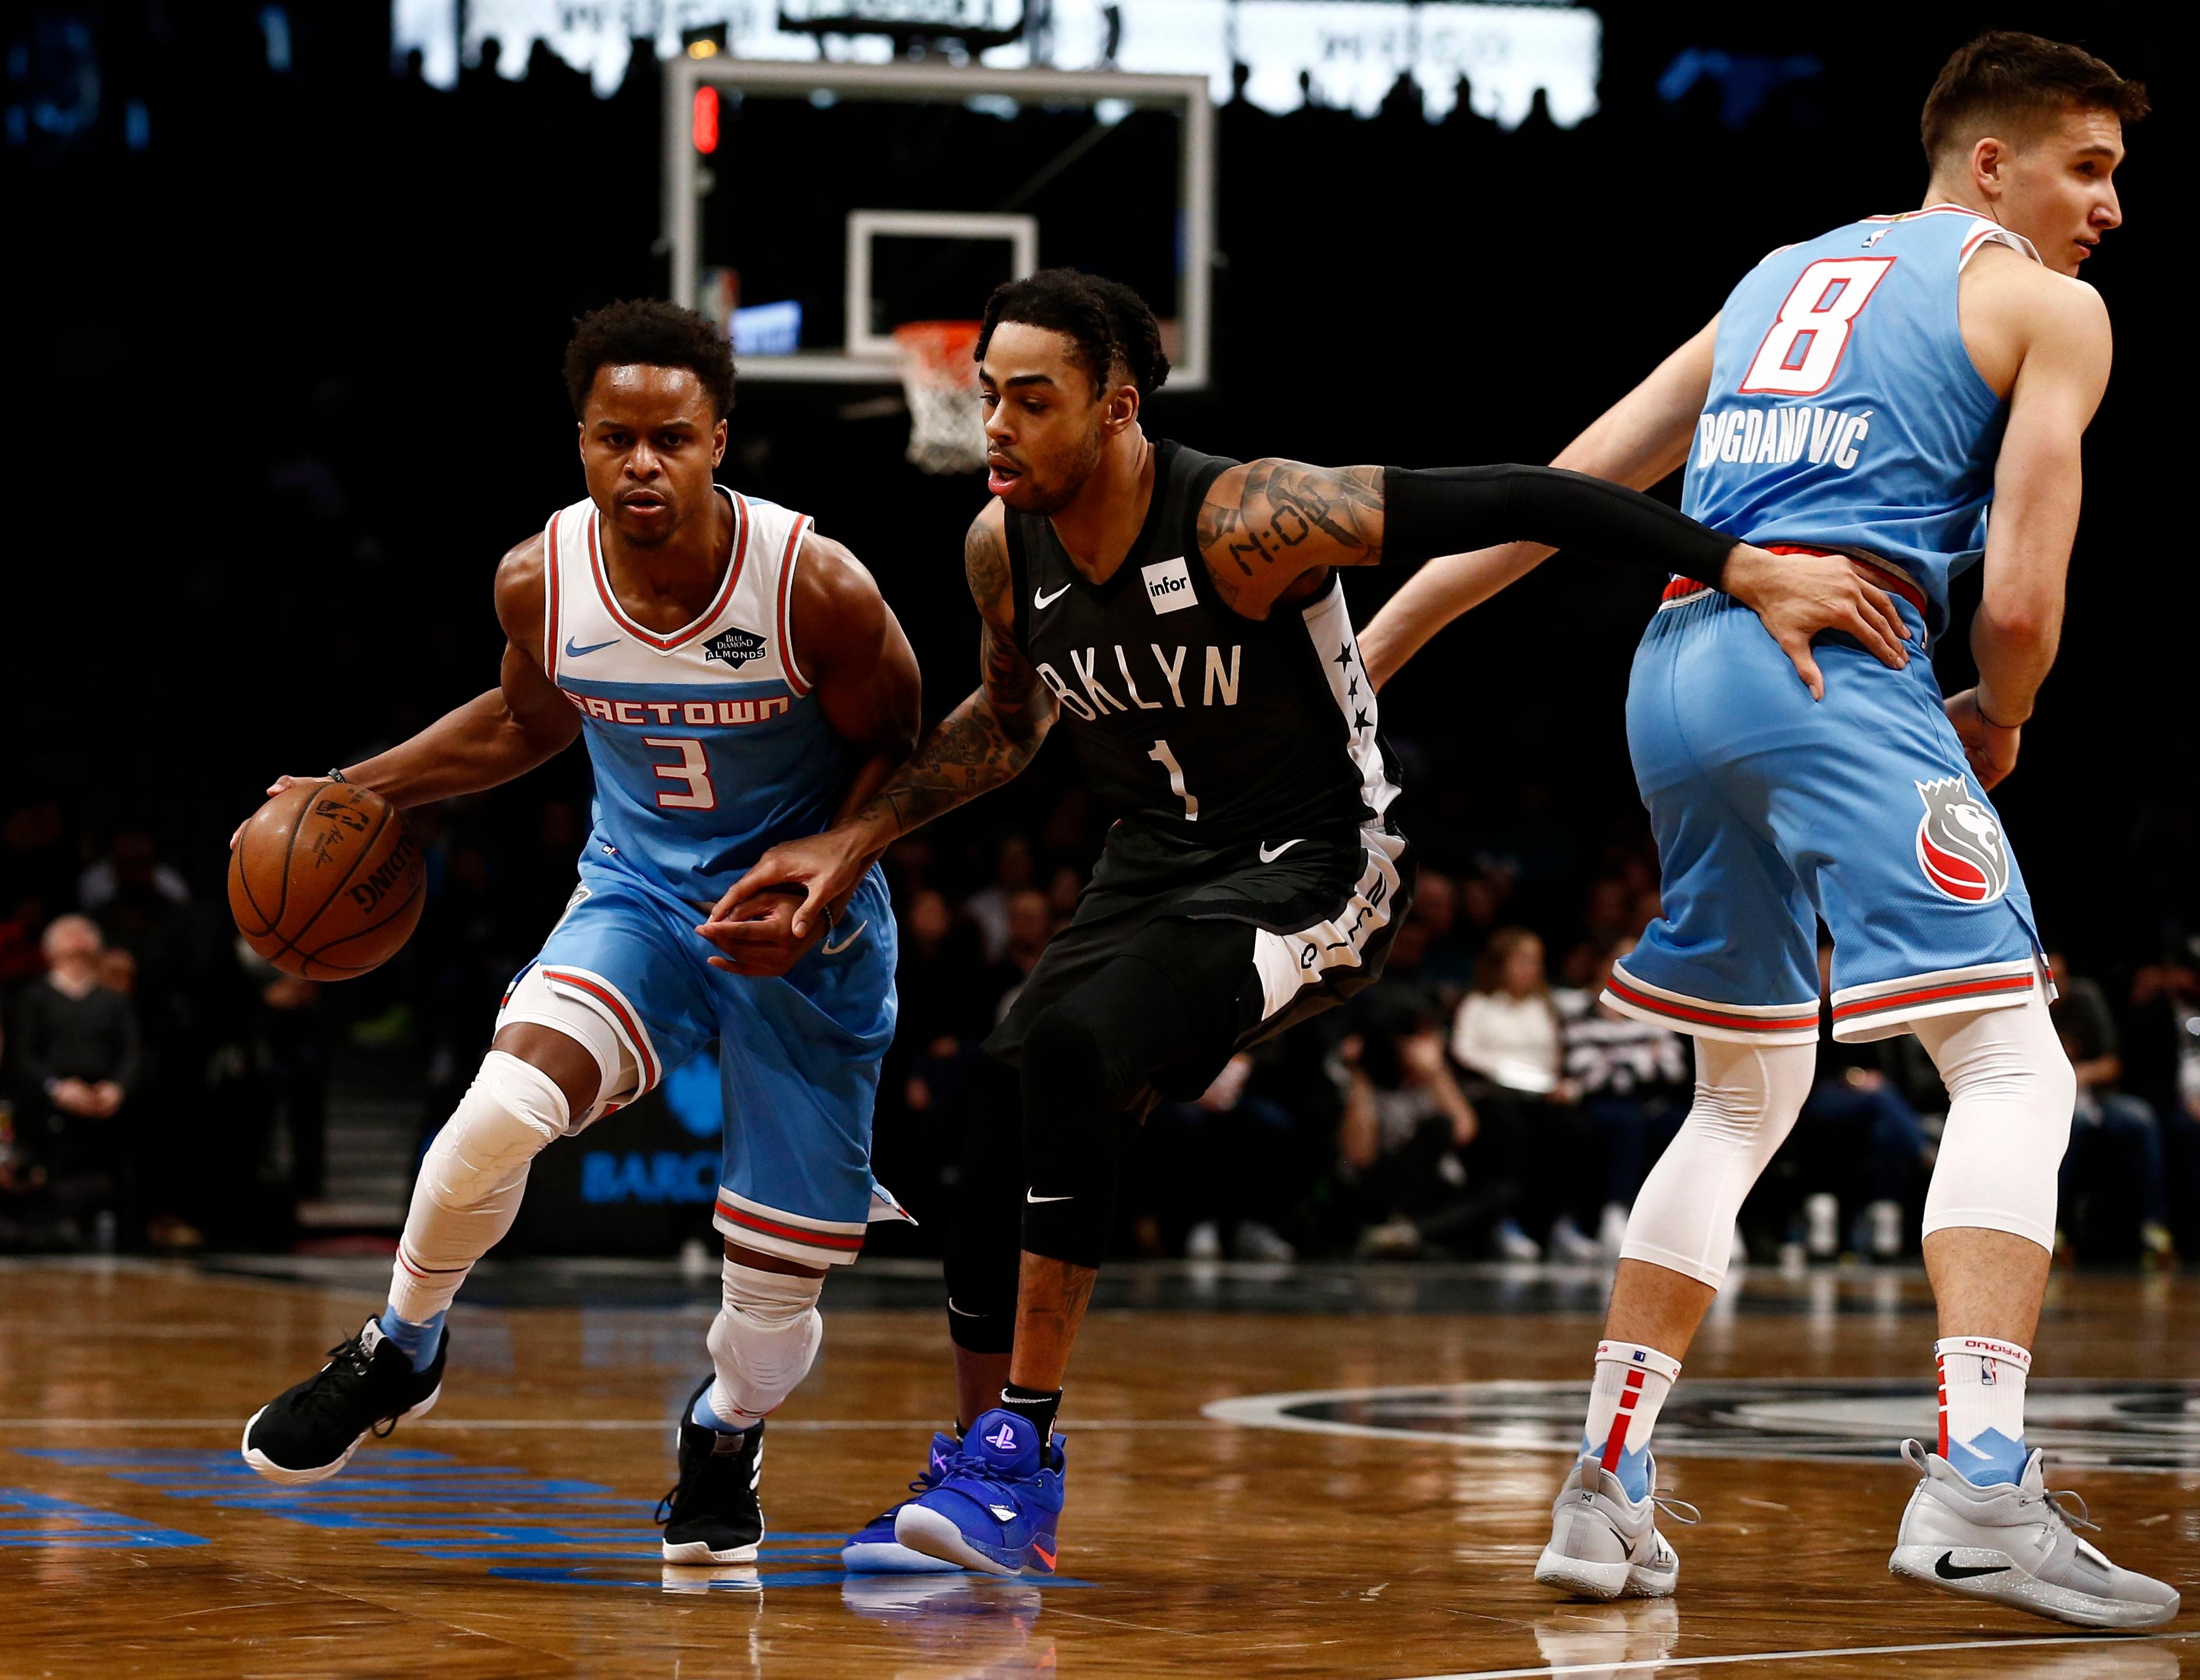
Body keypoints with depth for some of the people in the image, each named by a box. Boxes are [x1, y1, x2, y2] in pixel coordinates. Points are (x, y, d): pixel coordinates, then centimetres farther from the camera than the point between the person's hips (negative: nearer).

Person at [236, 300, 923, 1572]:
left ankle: (726, 1442, 37)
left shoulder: (816, 587, -23)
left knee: (780, 1278, 1)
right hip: (638, 894, 2)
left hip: (805, 927, -2)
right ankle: (403, 1352, 0)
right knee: (503, 1110, -28)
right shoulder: (541, 582, -12)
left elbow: (895, 747, -8)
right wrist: (361, 792, 4)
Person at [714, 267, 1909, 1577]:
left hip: (1310, 868, -7)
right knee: (992, 1143, -4)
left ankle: (1019, 1459, -20)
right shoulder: (1004, 548, -6)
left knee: (1069, 1048, -30)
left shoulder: (1245, 521, -27)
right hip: (1156, 863, 7)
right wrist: (855, 844, 7)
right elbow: (1009, 721, 16)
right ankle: (988, 1489, 19)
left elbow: (1504, 503, -29)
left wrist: (1747, 567, -35)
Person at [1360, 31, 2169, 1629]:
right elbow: (2021, 597, -3)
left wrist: (1366, 653, 23)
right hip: (1838, 662, -7)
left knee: (1747, 1096, 21)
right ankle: (1978, 1486, -25)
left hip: (1678, 667, 7)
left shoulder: (1782, 277, 27)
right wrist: (1997, 723, 18)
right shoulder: (2043, 305, 8)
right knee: (2014, 1072, -8)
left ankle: (1608, 1489, 18)